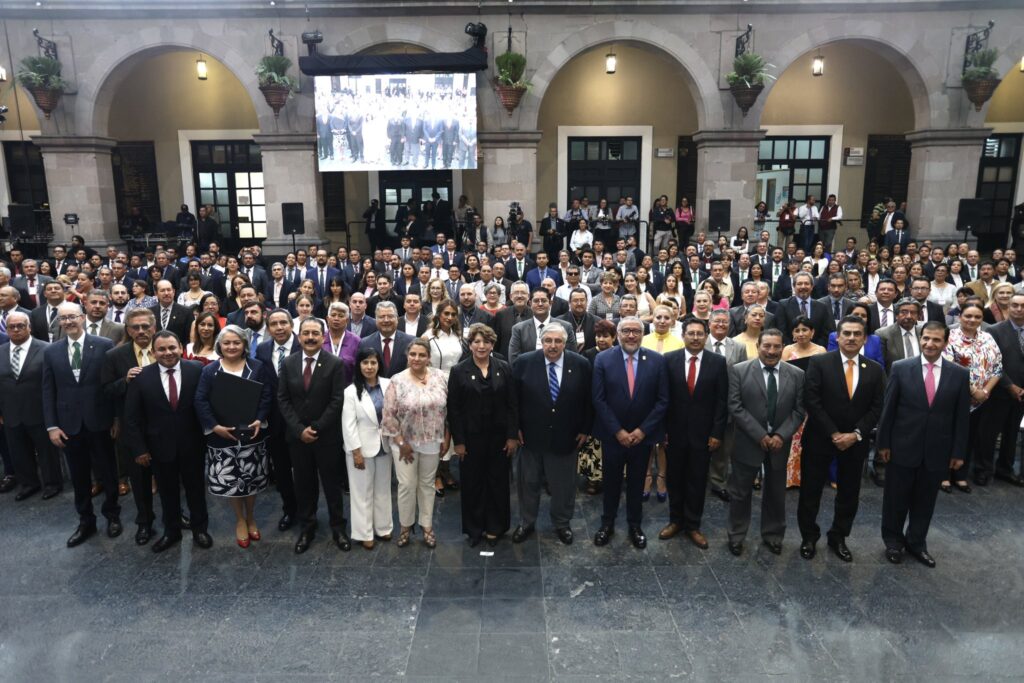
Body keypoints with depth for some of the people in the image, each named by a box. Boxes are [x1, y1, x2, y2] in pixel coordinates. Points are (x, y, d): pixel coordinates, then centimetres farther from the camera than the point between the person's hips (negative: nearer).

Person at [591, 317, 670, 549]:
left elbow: (662, 400, -5)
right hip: (612, 434, -1)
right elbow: (599, 400, -9)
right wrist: (618, 431, -13)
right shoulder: (603, 359, -8)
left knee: (637, 482, 15)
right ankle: (607, 523, 31)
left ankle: (635, 524, 32)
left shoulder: (657, 360, -5)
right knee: (611, 481, 14)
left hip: (642, 434, 1)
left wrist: (642, 430, -11)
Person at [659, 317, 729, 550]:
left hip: (702, 432, 0)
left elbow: (722, 401, -2)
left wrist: (717, 433, -5)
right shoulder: (669, 359, -3)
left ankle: (693, 525, 24)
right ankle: (675, 520, 30)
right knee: (674, 478, 13)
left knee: (697, 480, 9)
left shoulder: (718, 362, -2)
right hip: (675, 431, 1)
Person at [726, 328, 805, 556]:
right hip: (748, 442, -2)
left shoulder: (797, 374, 1)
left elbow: (799, 410, 0)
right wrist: (760, 435, -15)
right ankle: (736, 535, 24)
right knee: (740, 492, 8)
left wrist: (781, 435, -13)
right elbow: (735, 407, -11)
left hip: (780, 442, 3)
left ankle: (773, 535, 33)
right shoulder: (739, 371, -7)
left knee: (776, 493, 15)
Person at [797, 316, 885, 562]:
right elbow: (812, 402, -13)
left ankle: (838, 537, 30)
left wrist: (856, 434, -13)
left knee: (849, 494, 13)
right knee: (811, 491, 7)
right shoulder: (819, 363, -8)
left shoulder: (875, 370, 3)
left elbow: (876, 408, 0)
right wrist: (833, 434, -15)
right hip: (820, 439, -3)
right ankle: (809, 536, 25)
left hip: (856, 442, 3)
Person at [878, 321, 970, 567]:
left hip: (937, 451, 1)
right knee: (896, 499, 12)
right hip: (902, 447, -1)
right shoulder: (901, 368, -7)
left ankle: (916, 542, 33)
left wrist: (958, 451, 1)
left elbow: (962, 416, 2)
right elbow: (887, 408, -3)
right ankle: (893, 541, 31)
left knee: (925, 501, 15)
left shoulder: (960, 374, -1)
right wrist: (883, 443, -3)